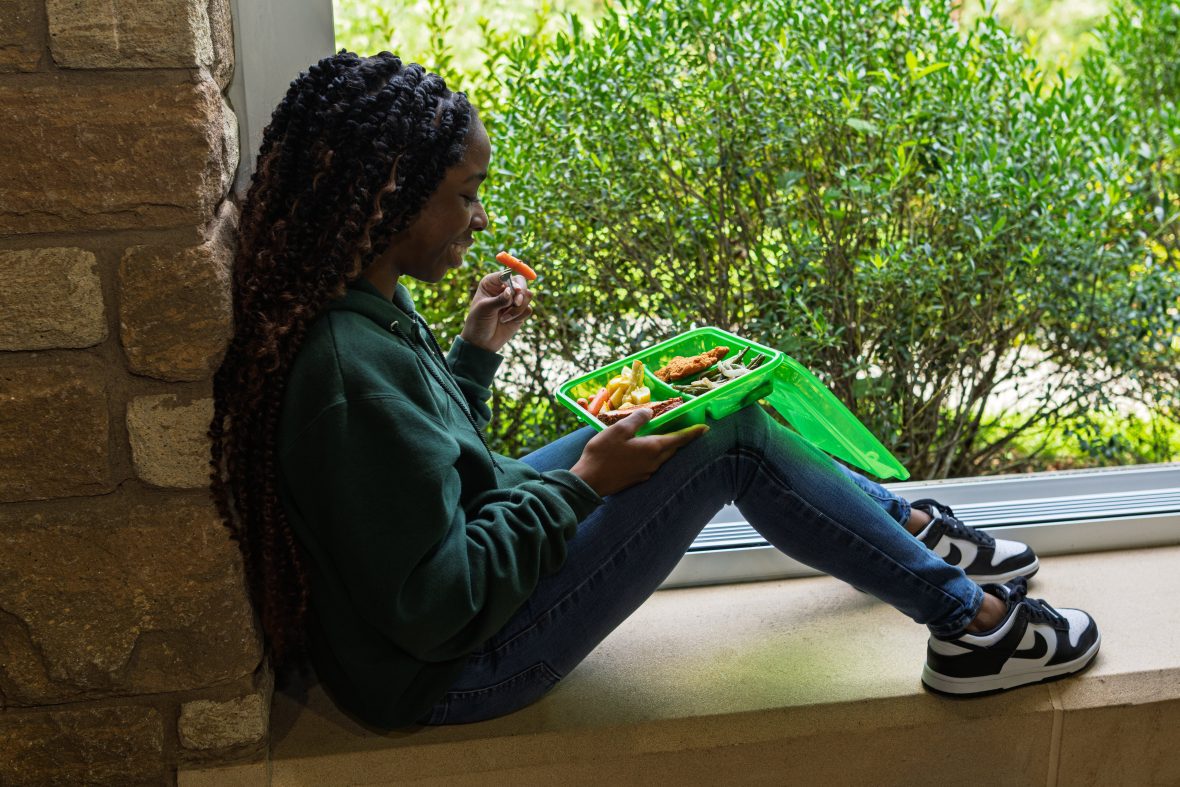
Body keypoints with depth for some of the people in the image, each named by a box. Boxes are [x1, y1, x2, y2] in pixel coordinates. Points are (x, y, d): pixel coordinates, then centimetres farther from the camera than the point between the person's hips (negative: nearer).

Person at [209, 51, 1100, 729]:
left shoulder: (363, 305, -2)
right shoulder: (349, 371, -32)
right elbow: (436, 610, -28)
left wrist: (476, 349, 4)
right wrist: (582, 483, -21)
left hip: (473, 541, 9)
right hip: (450, 671, -9)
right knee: (730, 435, -12)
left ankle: (906, 526, 28)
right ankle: (969, 621, 5)